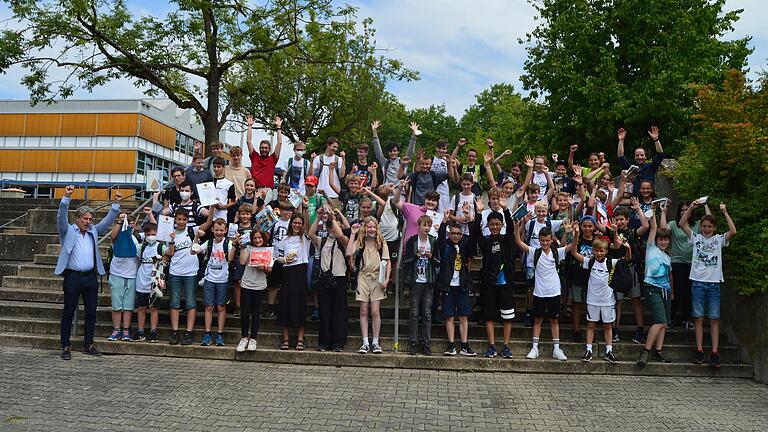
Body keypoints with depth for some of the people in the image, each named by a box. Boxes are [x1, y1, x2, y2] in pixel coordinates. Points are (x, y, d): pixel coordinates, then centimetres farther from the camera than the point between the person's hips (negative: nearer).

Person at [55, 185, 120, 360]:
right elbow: (61, 216, -11)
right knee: (68, 313, 2)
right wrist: (66, 197, -23)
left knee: (91, 312, 8)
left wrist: (116, 204, 3)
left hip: (91, 278, 4)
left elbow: (108, 221, 13)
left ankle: (88, 344, 17)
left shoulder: (93, 231, 14)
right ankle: (66, 346, 10)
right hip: (72, 277, -4)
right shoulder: (68, 231, 3)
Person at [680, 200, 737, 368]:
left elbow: (733, 231, -11)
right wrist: (691, 208, -7)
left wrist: (725, 212, -9)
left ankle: (714, 352, 2)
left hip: (714, 283, 0)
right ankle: (699, 351, 6)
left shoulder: (719, 239, 7)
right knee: (699, 318, 3)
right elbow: (682, 224, -1)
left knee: (714, 319, 0)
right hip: (698, 282, 0)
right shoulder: (696, 238, 8)